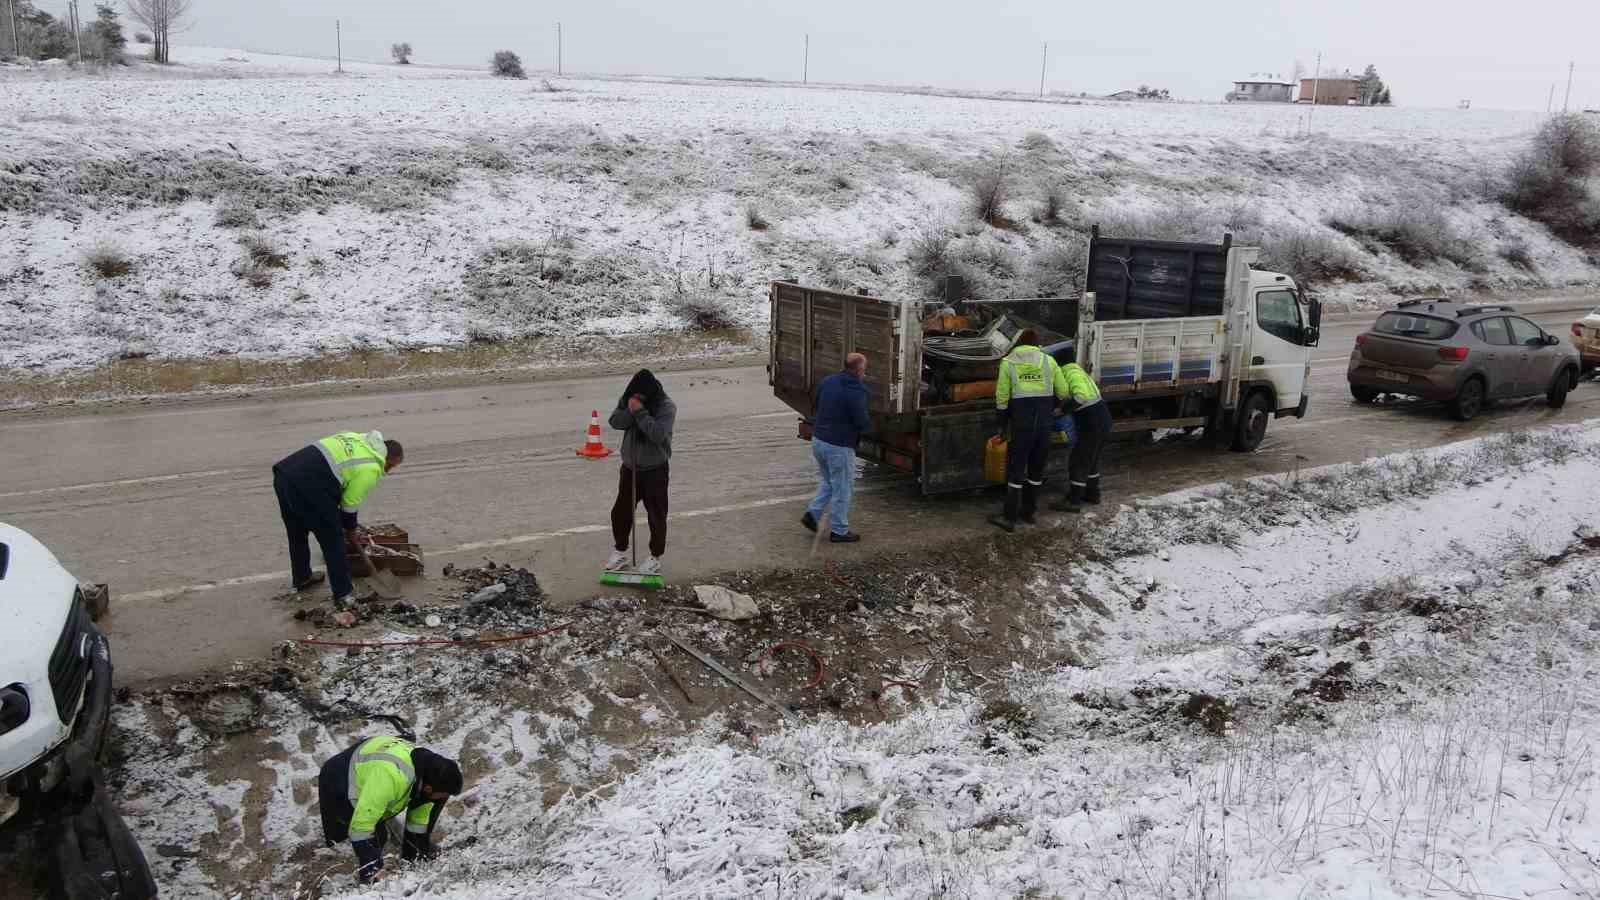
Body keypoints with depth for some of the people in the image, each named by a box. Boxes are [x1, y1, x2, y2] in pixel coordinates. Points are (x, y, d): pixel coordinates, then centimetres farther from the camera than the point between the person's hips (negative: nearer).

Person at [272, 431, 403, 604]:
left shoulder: (358, 439, 19)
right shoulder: (371, 468, -3)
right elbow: (350, 503, 2)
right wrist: (351, 529, 21)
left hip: (284, 474, 9)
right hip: (308, 487, -9)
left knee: (297, 534, 27)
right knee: (332, 538, 8)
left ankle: (301, 578, 46)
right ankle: (343, 592, 18)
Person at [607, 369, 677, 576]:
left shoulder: (666, 406, -17)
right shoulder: (628, 399, 0)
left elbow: (657, 434, -28)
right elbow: (615, 422, -8)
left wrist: (640, 412, -27)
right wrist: (630, 410, -24)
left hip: (655, 470, -5)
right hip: (630, 467, 5)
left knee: (656, 515, 4)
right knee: (620, 512, 13)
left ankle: (655, 557, 21)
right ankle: (620, 552, 31)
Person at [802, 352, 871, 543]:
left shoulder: (827, 381, 3)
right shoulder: (856, 392, -21)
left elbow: (816, 406, 14)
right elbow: (862, 423, -17)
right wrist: (869, 424, 5)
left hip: (818, 440, 7)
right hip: (839, 447, -7)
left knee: (827, 483, 25)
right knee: (841, 490, 7)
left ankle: (812, 514, 15)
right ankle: (839, 531, 16)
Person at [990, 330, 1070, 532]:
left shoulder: (1008, 362, 1)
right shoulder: (1048, 360, 6)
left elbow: (1002, 397, -1)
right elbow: (1063, 392, 7)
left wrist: (1000, 425, 8)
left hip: (1021, 422, -2)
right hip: (1045, 421, 2)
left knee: (1015, 469, 2)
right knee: (1037, 468, 15)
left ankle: (1009, 517, 2)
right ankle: (1028, 511, 23)